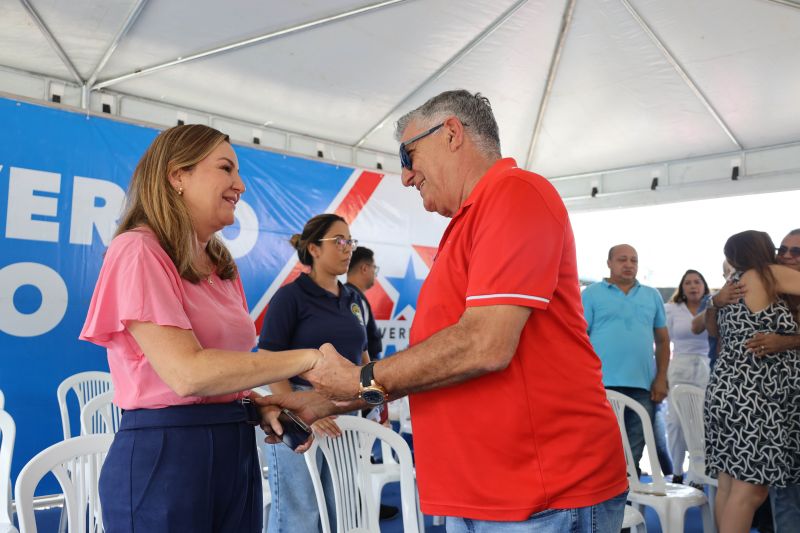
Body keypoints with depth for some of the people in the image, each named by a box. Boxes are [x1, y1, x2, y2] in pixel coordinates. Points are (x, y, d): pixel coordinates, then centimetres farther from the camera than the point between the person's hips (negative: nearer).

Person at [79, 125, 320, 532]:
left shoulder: (221, 267, 13)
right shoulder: (138, 251, -13)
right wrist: (306, 358, -18)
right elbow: (188, 373, -22)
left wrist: (262, 407, -3)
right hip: (165, 453, -7)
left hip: (235, 448, 8)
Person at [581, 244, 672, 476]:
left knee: (634, 451, 10)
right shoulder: (592, 293, 4)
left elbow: (662, 339, 16)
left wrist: (661, 378, 7)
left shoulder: (652, 296, 15)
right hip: (603, 384, -3)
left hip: (643, 386, 4)